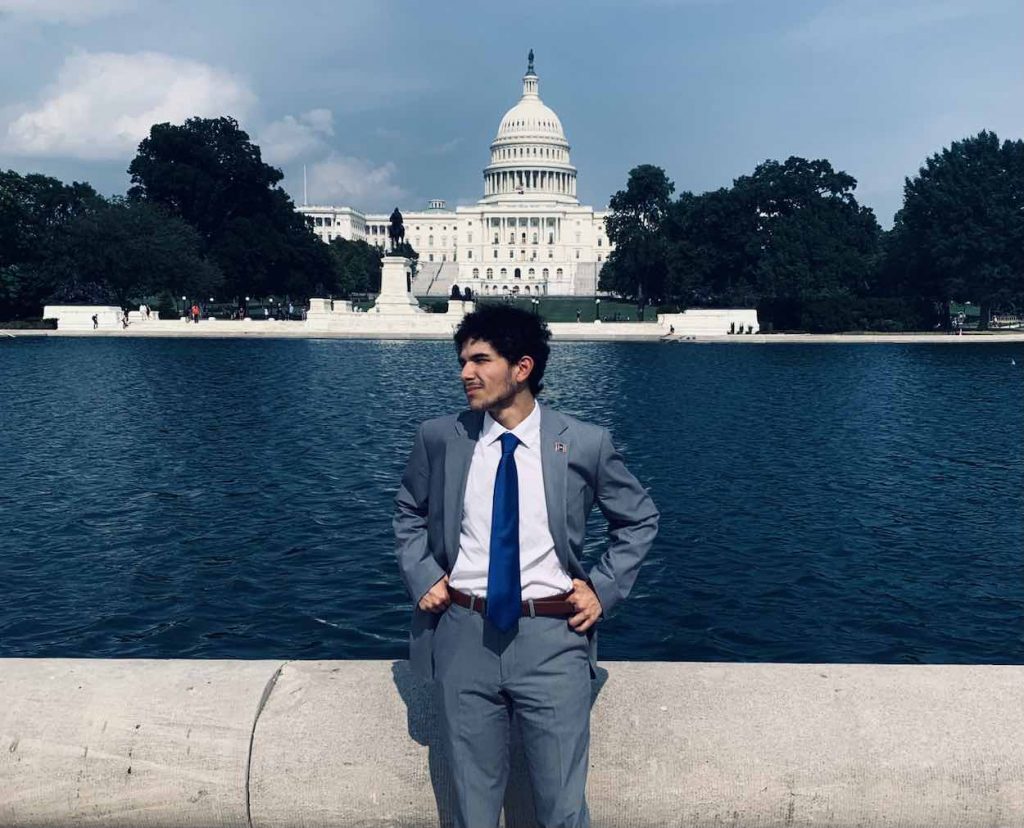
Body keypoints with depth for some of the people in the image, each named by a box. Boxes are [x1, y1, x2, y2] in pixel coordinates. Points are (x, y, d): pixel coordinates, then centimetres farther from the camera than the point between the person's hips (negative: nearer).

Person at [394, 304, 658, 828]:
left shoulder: (585, 444, -4)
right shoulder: (439, 438, 1)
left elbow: (641, 520, 10)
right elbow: (409, 513, 19)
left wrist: (604, 588, 1)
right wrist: (422, 578, 5)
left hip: (553, 636, -2)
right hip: (463, 635, 2)